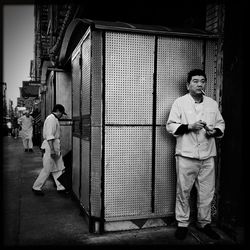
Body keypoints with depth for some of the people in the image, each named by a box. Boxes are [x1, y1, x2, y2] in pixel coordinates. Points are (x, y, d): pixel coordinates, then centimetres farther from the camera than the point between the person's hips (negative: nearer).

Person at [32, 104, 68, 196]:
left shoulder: (54, 119, 18)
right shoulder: (51, 119, -15)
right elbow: (49, 136, -22)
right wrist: (52, 150, -25)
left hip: (55, 147, 10)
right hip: (50, 146, -10)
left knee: (58, 168, 10)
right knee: (47, 169, -3)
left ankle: (60, 187, 16)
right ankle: (36, 187, 10)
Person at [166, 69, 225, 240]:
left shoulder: (212, 103, 11)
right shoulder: (180, 102, 0)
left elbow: (221, 124, 17)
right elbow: (171, 126, -4)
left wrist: (215, 131, -5)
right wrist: (189, 127, -17)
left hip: (208, 156, 3)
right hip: (186, 155, -3)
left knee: (207, 192, 10)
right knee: (183, 191, 5)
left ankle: (205, 223, 28)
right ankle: (182, 224, 21)